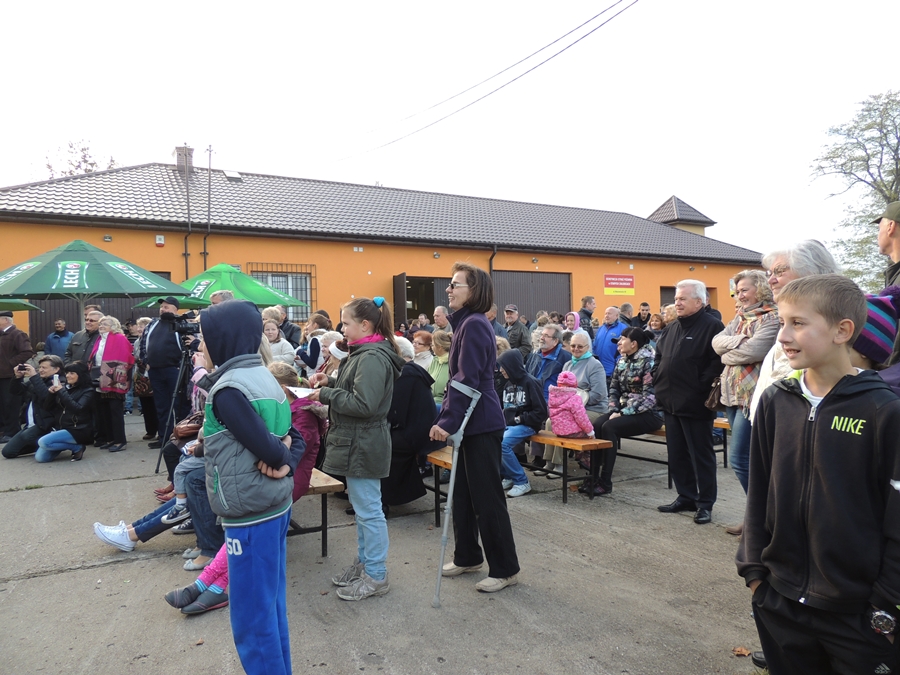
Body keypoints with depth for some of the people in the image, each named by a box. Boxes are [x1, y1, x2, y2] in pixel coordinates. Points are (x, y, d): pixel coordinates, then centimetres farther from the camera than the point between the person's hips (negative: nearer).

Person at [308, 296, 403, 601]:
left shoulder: (373, 358, -20)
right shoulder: (364, 353, 12)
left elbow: (363, 404, -26)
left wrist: (326, 395, -17)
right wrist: (330, 382, 4)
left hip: (363, 446, -11)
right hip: (356, 442, 11)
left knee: (368, 510, 1)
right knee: (362, 507, 20)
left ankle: (376, 575, 14)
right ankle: (364, 562, 34)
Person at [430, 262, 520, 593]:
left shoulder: (474, 324, -16)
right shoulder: (465, 323, 15)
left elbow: (467, 380, -23)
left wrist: (447, 421, -22)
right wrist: (445, 417, 16)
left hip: (481, 424, -10)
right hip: (470, 423, 10)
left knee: (486, 498, 0)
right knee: (463, 492, 17)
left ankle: (505, 569, 12)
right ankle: (467, 556, 31)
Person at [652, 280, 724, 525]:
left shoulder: (712, 326, -10)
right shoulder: (672, 328, 15)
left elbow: (718, 362, -19)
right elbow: (659, 356, 24)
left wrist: (701, 386, -20)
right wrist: (658, 380, 12)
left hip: (695, 404, -8)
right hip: (672, 402, 8)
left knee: (701, 454, 3)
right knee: (676, 453, 14)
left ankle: (705, 503, 14)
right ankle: (685, 497, 27)